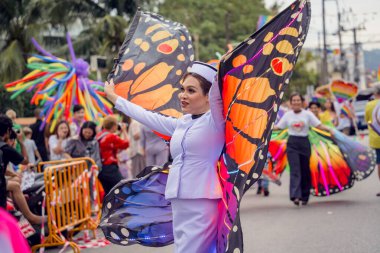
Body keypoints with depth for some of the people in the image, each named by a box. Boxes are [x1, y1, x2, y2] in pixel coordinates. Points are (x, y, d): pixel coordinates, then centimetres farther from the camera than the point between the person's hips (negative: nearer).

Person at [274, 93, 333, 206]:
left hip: (304, 143, 0)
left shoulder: (307, 114, 0)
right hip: (292, 144, 0)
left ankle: (304, 196, 20)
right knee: (295, 170, -12)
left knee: (305, 170, 7)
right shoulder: (288, 115, 5)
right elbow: (278, 127, 7)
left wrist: (328, 129, -20)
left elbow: (319, 125, -5)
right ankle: (295, 196, -22)